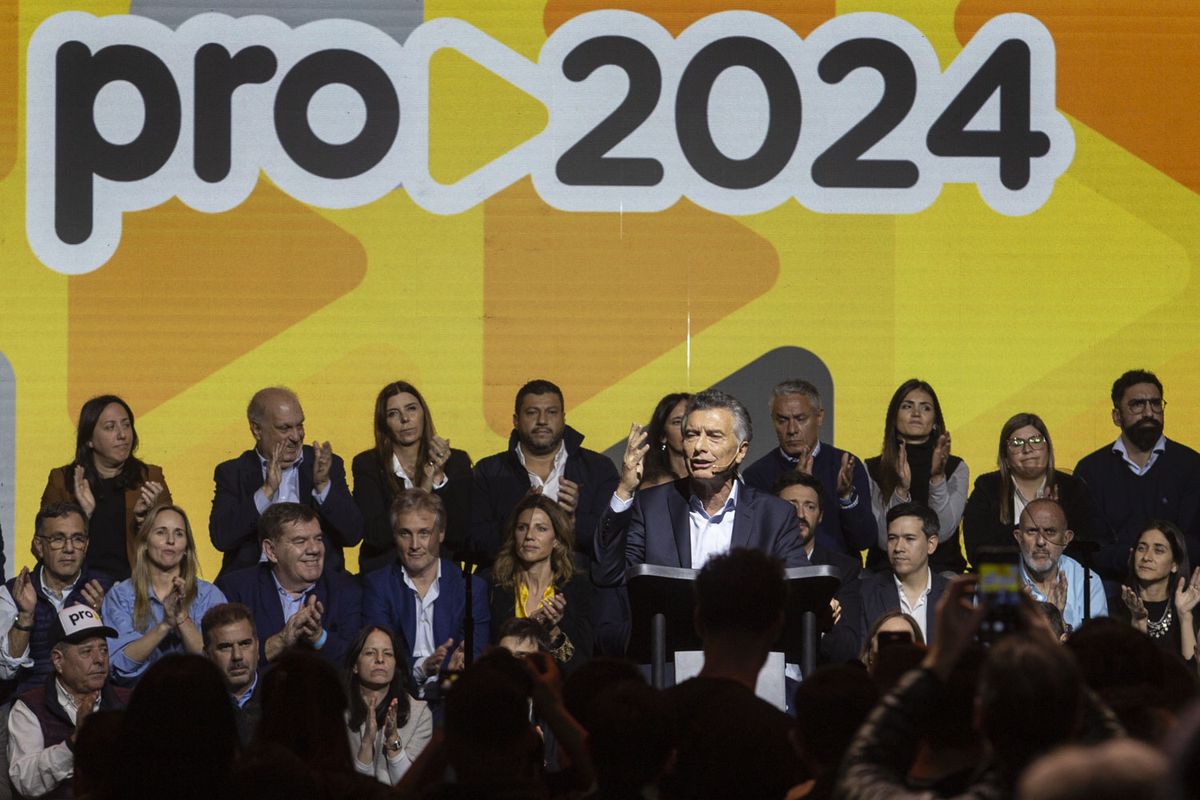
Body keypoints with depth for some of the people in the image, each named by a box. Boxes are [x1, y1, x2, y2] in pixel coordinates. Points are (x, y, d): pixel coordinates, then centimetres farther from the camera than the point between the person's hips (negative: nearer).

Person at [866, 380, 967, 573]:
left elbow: (942, 533, -7)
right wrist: (901, 490, -20)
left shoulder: (955, 468, 8)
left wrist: (937, 477, -18)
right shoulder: (872, 470, 5)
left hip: (941, 570, 1)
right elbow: (885, 541, -6)